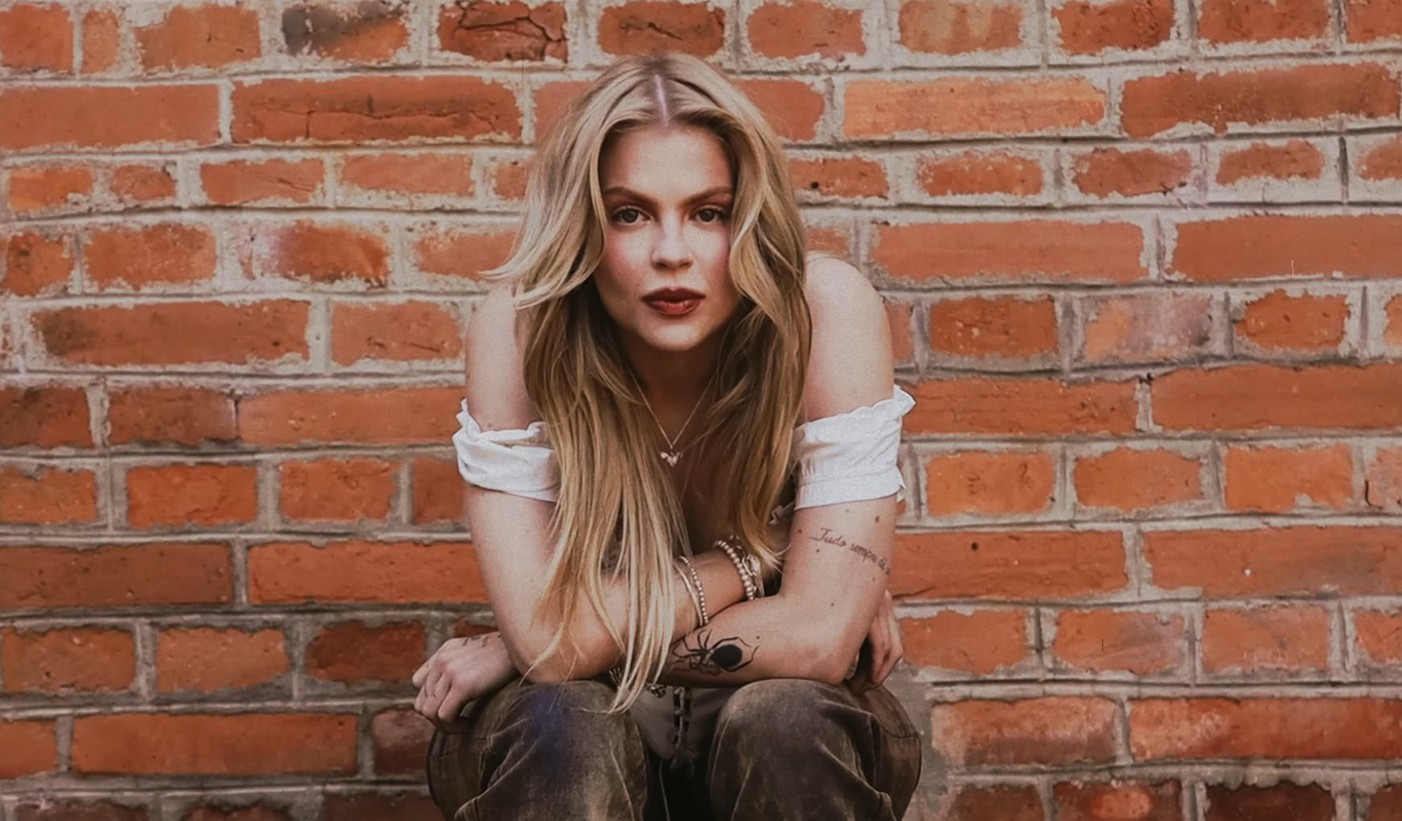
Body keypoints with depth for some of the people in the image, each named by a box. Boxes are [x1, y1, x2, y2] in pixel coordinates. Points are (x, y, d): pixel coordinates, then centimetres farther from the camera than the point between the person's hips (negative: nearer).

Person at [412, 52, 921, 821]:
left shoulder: (827, 313, -22)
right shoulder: (520, 328, -20)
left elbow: (819, 636, -25)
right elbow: (547, 636, -24)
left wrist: (590, 639, -20)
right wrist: (754, 558, -19)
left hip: (793, 737, 0)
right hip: (565, 757, 0)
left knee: (781, 721, -32)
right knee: (567, 730, -32)